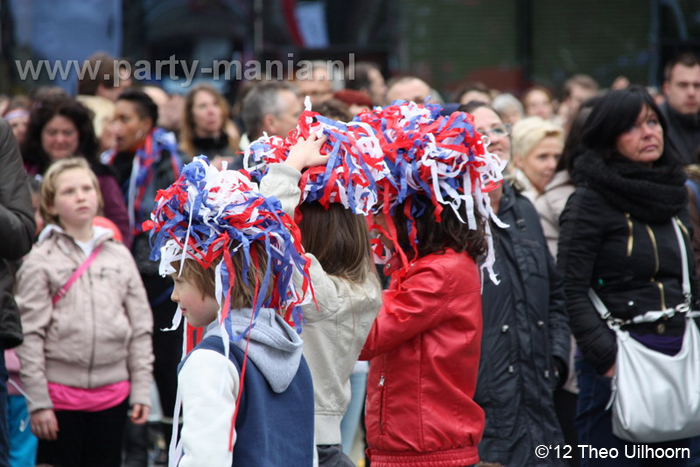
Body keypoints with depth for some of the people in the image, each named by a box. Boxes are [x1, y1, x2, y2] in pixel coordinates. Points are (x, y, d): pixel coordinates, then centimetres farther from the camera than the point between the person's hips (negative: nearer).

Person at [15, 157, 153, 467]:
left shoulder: (120, 256, 10)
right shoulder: (40, 262, -2)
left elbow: (140, 328, 10)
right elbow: (30, 336, -5)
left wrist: (141, 390, 5)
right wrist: (38, 402, -10)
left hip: (113, 392, 3)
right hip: (60, 392, -3)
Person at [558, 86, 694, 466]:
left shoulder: (674, 195, 14)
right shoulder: (590, 202, -6)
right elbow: (573, 291, -12)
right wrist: (606, 357, -19)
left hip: (678, 357, 6)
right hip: (617, 363, -6)